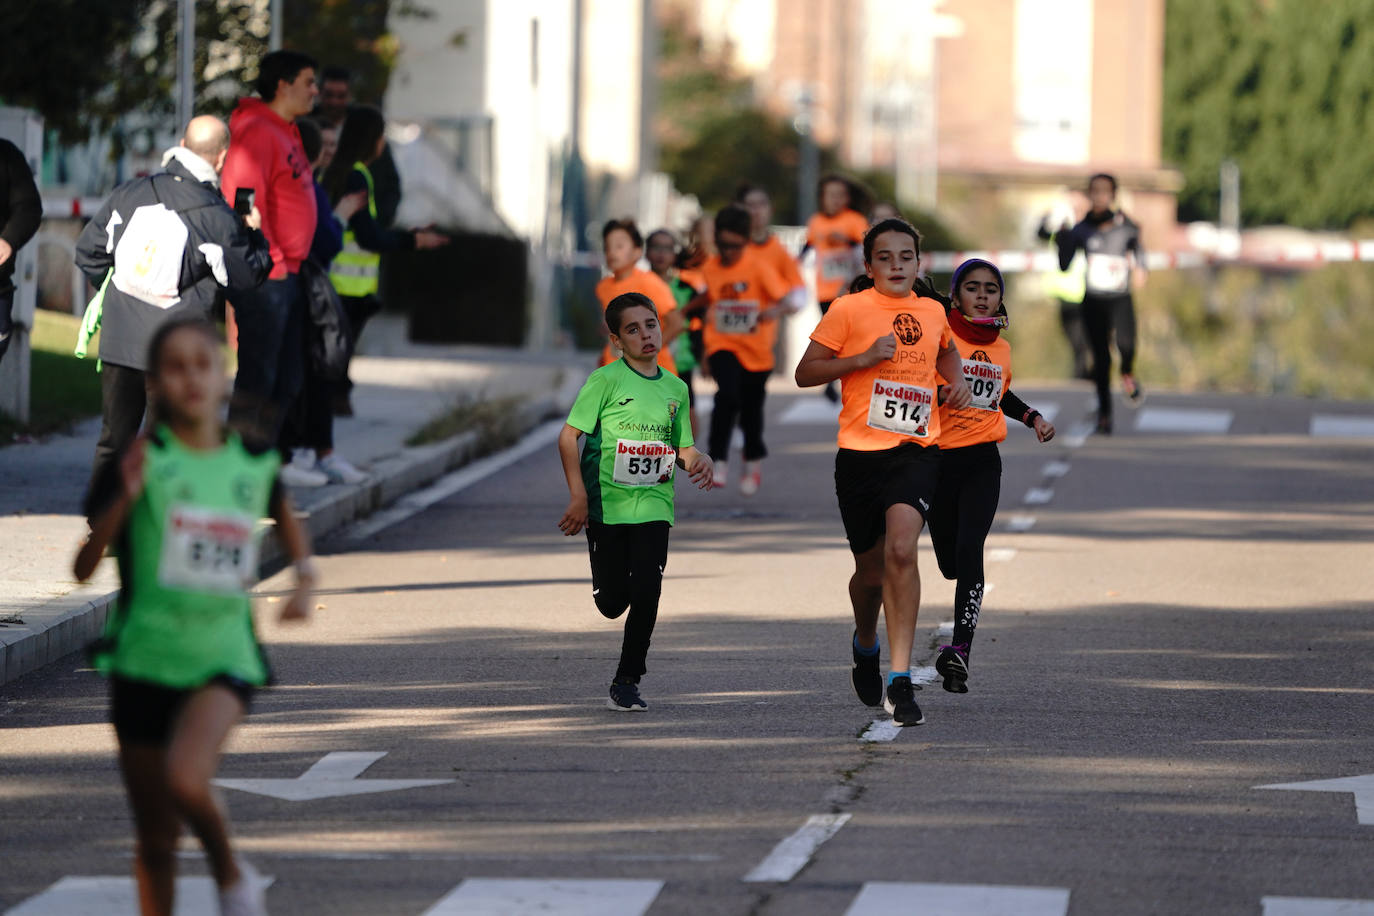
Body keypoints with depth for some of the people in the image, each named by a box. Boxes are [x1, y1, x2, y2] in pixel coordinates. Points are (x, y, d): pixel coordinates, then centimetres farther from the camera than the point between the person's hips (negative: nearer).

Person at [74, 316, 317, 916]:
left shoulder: (255, 462, 2)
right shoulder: (142, 462, -6)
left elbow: (283, 513, 26)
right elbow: (82, 568, -10)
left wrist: (305, 577, 9)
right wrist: (124, 500, -24)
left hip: (223, 659, 0)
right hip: (145, 657, 0)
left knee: (186, 780, -29)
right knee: (156, 840, 8)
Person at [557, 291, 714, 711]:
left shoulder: (675, 388, 10)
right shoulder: (606, 380, -4)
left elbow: (681, 448, 20)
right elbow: (569, 436, -7)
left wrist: (697, 460, -4)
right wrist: (578, 496, -14)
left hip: (653, 504, 3)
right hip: (607, 503, -3)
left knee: (646, 595, -11)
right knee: (612, 602, -1)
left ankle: (626, 684, 0)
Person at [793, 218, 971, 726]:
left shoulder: (932, 312, 12)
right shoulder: (849, 310, -1)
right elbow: (805, 373, -2)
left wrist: (957, 379, 15)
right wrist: (865, 357, -13)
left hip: (917, 449, 1)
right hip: (860, 451, -1)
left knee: (901, 550, -22)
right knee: (871, 569, 10)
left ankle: (900, 680, -23)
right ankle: (865, 644, 45)